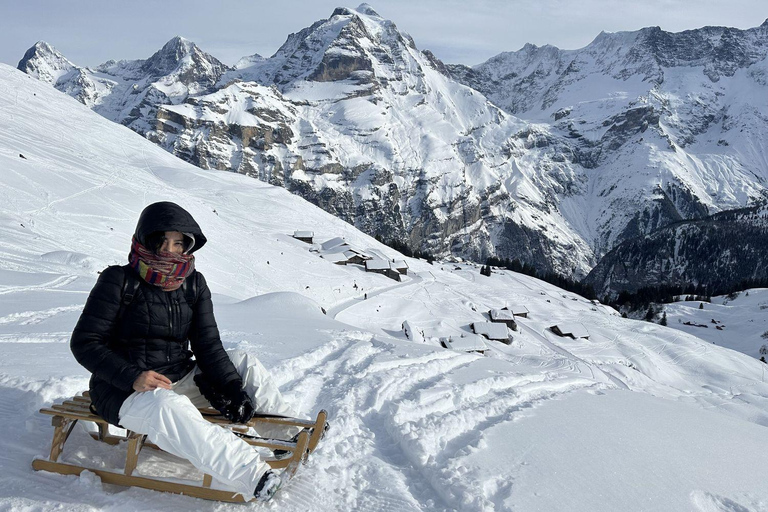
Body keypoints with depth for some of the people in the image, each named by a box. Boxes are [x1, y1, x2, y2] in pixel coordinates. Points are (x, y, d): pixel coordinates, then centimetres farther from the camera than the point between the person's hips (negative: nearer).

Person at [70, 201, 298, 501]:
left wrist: (232, 387, -12)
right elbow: (84, 343, -11)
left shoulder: (194, 286, 5)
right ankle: (254, 478, -47)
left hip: (181, 380, 7)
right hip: (125, 391, -6)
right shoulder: (119, 282, -9)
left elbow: (207, 345, 3)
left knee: (244, 363, 0)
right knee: (170, 408, -38)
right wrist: (132, 377, -26)